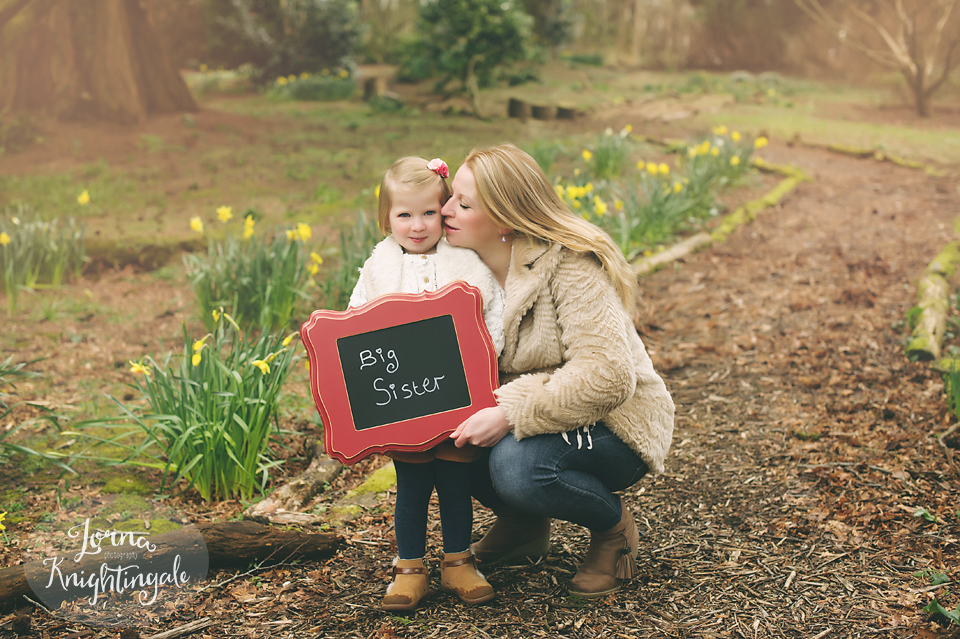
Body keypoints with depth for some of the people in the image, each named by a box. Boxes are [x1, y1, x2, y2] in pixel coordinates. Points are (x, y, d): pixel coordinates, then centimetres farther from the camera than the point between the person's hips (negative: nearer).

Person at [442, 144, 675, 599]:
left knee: (517, 464, -34)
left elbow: (608, 376, -31)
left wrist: (511, 414, -35)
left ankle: (614, 527, -2)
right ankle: (524, 524, 11)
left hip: (612, 425, -7)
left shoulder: (570, 267, -22)